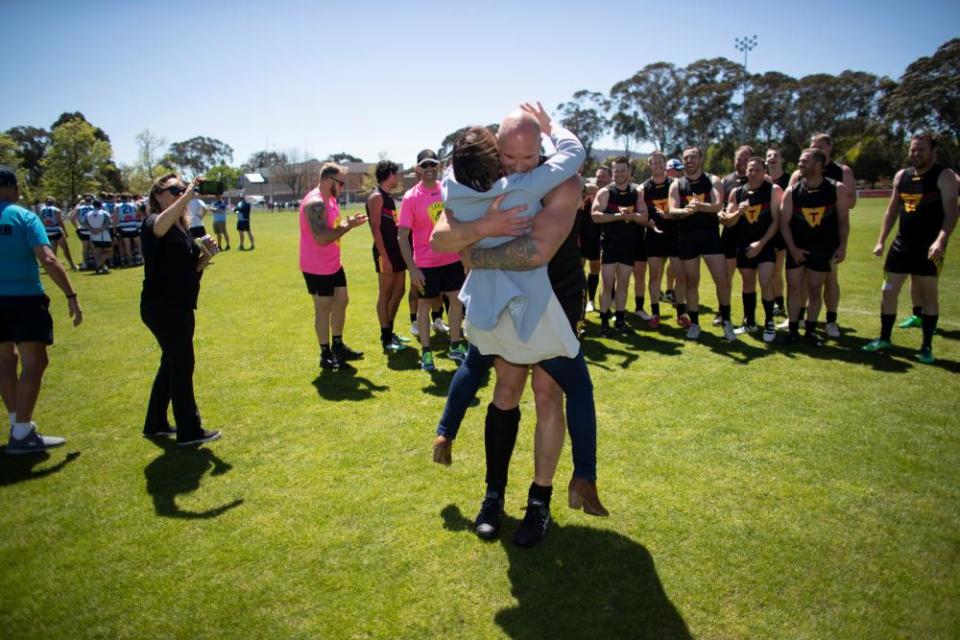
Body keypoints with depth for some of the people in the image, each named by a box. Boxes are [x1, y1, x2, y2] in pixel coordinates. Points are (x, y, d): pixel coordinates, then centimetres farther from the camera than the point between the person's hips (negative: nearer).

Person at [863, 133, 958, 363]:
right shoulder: (901, 176, 9)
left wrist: (941, 240, -29)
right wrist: (881, 240, 9)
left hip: (929, 247, -5)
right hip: (902, 243, 5)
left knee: (929, 294, 3)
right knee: (888, 291, 7)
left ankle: (927, 346, 12)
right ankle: (885, 338, 20)